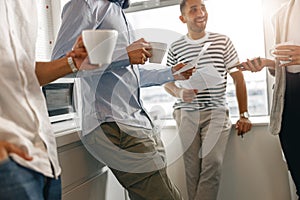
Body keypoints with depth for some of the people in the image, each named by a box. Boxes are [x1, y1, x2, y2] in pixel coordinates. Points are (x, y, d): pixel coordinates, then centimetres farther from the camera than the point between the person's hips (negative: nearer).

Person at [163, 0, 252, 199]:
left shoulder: (223, 41, 6)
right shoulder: (176, 47, 7)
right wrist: (179, 93, -9)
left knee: (213, 164, -16)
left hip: (216, 111, 0)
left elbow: (238, 78, 8)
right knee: (192, 169, -3)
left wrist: (244, 115, 3)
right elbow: (167, 81, 14)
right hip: (186, 113, 1)